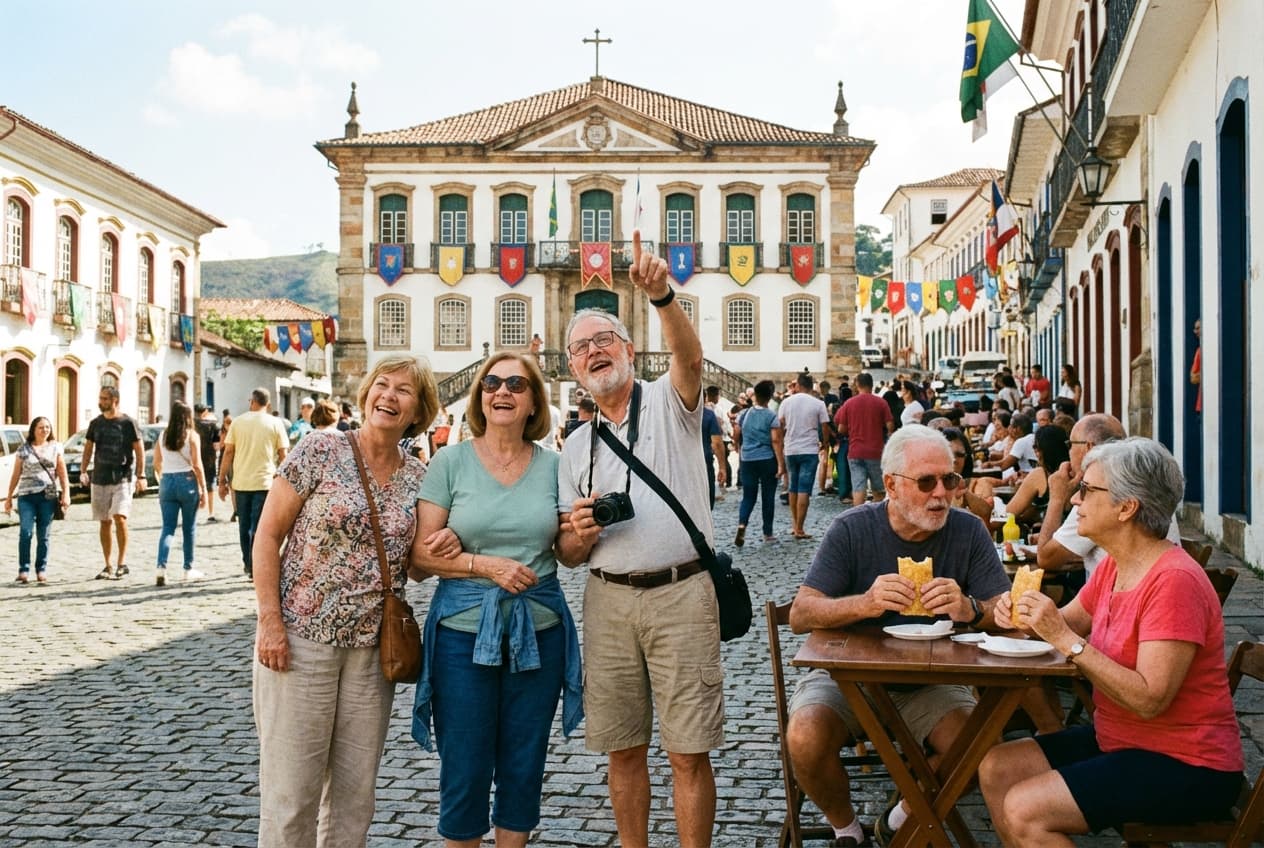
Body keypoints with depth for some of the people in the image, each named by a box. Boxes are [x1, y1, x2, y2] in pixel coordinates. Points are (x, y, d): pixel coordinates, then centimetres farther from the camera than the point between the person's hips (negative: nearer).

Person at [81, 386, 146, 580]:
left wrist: (141, 476, -9)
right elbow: (88, 447, 16)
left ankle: (122, 562, -9)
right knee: (104, 522, 8)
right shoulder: (95, 423, 9)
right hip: (100, 479, 5)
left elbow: (139, 450, -2)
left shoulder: (127, 423, -3)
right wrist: (83, 471, 3)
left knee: (119, 517, -18)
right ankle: (108, 567, 16)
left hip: (122, 479, -5)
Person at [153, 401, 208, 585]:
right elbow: (197, 465, -9)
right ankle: (188, 569, 17)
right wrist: (203, 489, -4)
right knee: (189, 528, 9)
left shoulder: (163, 435, 6)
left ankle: (161, 567, -13)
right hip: (187, 481, -3)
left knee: (167, 528, 4)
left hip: (167, 482, 3)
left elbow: (157, 464, 10)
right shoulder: (192, 435, -6)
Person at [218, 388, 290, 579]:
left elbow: (228, 452, 2)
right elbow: (283, 454, -1)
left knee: (244, 525, 15)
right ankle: (254, 567, -4)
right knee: (259, 527, 0)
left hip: (241, 482, 2)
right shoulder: (275, 423, 0)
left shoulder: (238, 422, 3)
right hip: (265, 482, -2)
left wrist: (222, 480, 6)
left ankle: (247, 563, 26)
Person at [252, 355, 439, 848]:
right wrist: (270, 622, -14)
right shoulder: (321, 451, -6)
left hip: (371, 648, 4)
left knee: (355, 795, 12)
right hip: (300, 639, -4)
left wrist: (442, 550, -8)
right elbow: (267, 537, -6)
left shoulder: (418, 478, 6)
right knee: (291, 792, 1)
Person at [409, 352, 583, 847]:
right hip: (464, 631, -2)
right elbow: (421, 556, -6)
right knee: (464, 770, 7)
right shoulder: (450, 462, -3)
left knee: (523, 768, 12)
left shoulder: (552, 465, 3)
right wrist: (487, 566, -18)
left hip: (539, 632, 2)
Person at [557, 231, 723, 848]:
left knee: (688, 752, 0)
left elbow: (690, 356, -23)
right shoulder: (577, 446, 14)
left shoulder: (669, 403, 2)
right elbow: (572, 553, 15)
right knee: (623, 748, 12)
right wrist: (580, 533, -9)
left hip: (682, 594, -4)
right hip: (608, 599, 4)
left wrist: (661, 295, -41)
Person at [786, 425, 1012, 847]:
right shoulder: (852, 529, -11)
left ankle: (905, 813, 8)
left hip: (929, 682, 2)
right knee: (805, 740, -28)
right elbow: (800, 616, -17)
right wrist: (864, 604, -37)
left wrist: (971, 610, -34)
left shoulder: (968, 531, -6)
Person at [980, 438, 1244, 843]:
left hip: (1184, 766, -8)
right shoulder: (1112, 567, 5)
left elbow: (1149, 699, -28)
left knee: (1024, 811, -20)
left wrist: (1064, 637, -27)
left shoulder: (1174, 581, -23)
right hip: (1117, 740, 9)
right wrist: (1026, 617, -10)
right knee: (996, 770, 0)